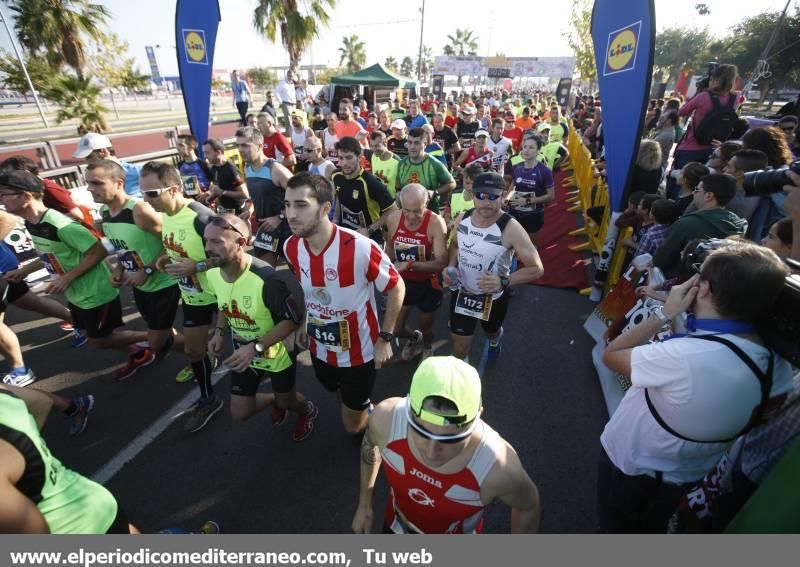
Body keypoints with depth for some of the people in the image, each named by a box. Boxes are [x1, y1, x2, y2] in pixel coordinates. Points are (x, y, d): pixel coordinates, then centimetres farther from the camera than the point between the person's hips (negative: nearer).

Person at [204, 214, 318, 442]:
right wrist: (219, 332, -6)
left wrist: (256, 347, -32)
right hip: (245, 353, 6)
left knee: (286, 401, 20)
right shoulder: (213, 275, -12)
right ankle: (274, 400, 47)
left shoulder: (266, 279, -36)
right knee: (239, 413, 15)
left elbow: (293, 319, -27)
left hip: (277, 353, -5)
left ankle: (308, 411, 56)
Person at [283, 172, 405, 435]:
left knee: (353, 425, 11)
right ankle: (366, 407, 63)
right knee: (342, 397, 31)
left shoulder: (360, 248, -31)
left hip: (359, 352, -5)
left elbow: (396, 287, -17)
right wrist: (306, 323, 12)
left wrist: (385, 338, -16)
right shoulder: (291, 247, -12)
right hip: (320, 349, 6)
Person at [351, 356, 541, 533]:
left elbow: (528, 507, -16)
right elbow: (370, 443, -9)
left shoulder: (499, 469, -40)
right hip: (397, 526, 2)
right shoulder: (386, 420, -34)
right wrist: (364, 505, 2)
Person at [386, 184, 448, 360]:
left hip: (427, 284, -3)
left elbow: (441, 263, -30)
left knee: (425, 328, 18)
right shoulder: (393, 218, -13)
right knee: (396, 330, 11)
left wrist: (409, 265, -39)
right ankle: (414, 338, 49)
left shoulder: (436, 223, -26)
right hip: (402, 281, 3)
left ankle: (427, 348, 56)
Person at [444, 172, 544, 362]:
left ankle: (495, 341, 70)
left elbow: (536, 268, -22)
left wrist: (504, 281, -37)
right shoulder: (462, 219, -12)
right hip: (462, 292, 2)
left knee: (491, 331, 31)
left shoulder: (510, 229, -28)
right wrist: (451, 267, -11)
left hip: (493, 297, -2)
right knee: (460, 346, 10)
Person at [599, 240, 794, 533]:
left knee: (617, 528, 25)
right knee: (652, 528, 34)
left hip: (631, 466, -6)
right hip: (687, 475, 6)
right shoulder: (777, 366, -16)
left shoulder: (683, 357, -41)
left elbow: (611, 354, -26)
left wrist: (664, 314, -23)